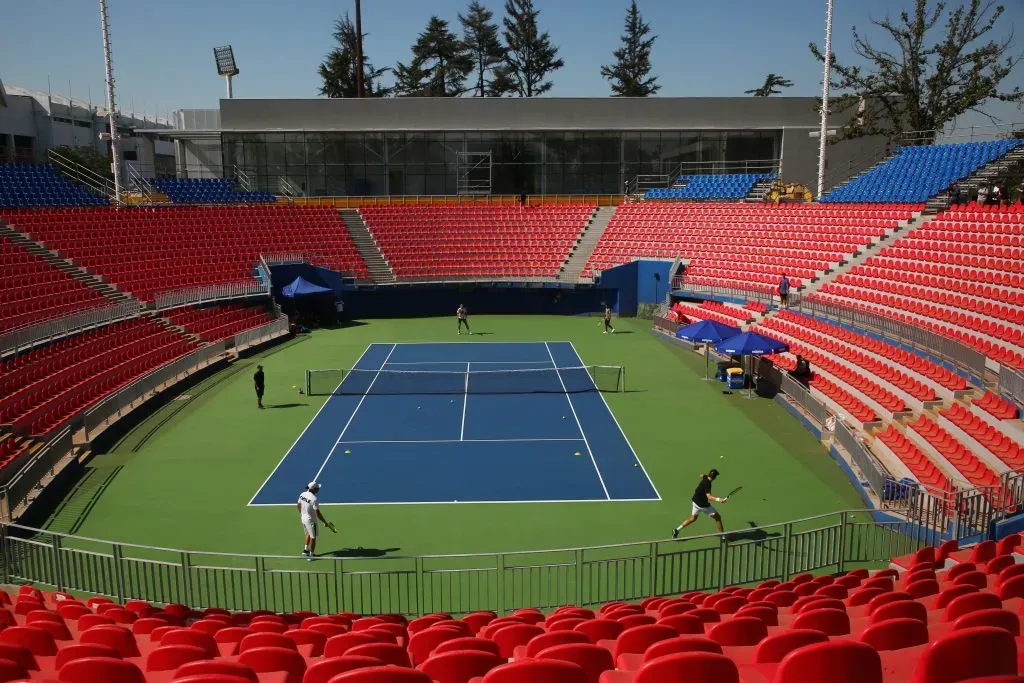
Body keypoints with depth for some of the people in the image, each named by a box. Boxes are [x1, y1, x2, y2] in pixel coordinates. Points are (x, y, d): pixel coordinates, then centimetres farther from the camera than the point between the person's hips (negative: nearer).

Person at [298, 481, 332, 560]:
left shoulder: (302, 494, -6)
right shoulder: (314, 499, -29)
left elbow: (298, 505, 9)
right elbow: (318, 513, -26)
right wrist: (325, 522, -14)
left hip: (303, 518, 8)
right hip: (311, 521, -8)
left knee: (308, 534, 30)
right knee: (313, 538, 10)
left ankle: (305, 549, 42)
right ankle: (311, 555, 21)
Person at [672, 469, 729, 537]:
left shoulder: (705, 477, -4)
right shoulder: (707, 484, -29)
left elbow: (701, 475, 24)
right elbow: (709, 497, -42)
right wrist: (719, 500, -55)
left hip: (696, 501, 9)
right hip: (703, 505, -8)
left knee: (692, 519, 22)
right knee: (718, 517, 6)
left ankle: (676, 530, 19)